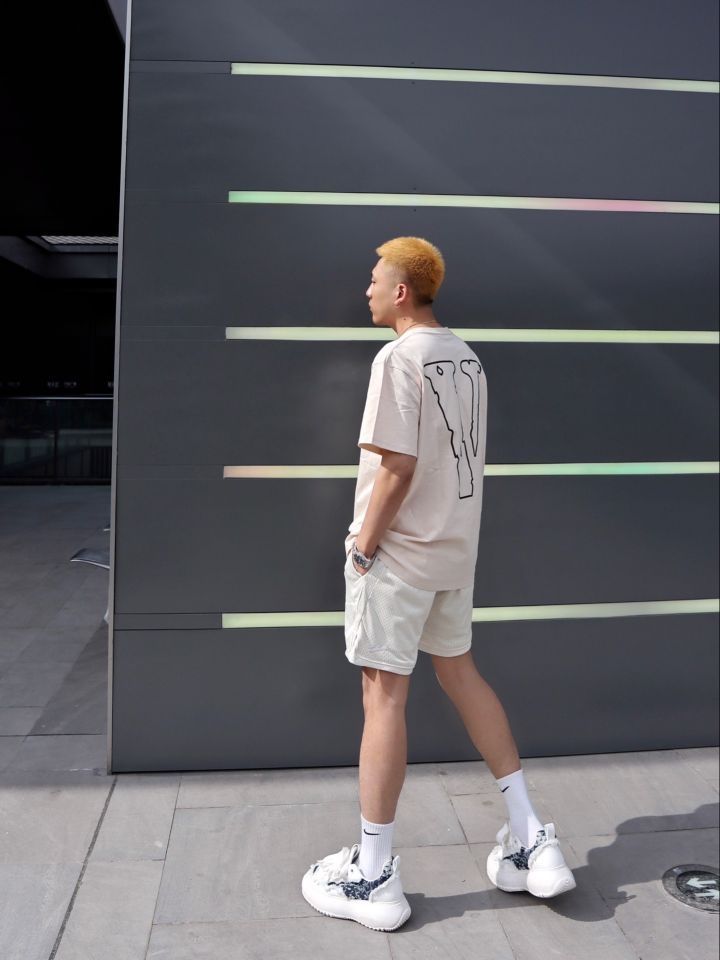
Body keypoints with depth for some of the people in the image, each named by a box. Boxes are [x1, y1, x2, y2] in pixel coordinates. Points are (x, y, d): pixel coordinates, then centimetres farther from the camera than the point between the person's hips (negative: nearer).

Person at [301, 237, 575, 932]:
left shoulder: (399, 357, -15)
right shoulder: (466, 358, 10)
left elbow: (397, 467, -21)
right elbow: (472, 457, 13)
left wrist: (363, 546, -11)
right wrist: (452, 532, 17)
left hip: (399, 552, -8)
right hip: (456, 547, 8)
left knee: (384, 694, 0)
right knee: (459, 672, 19)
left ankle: (374, 875, 14)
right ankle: (530, 839, 25)